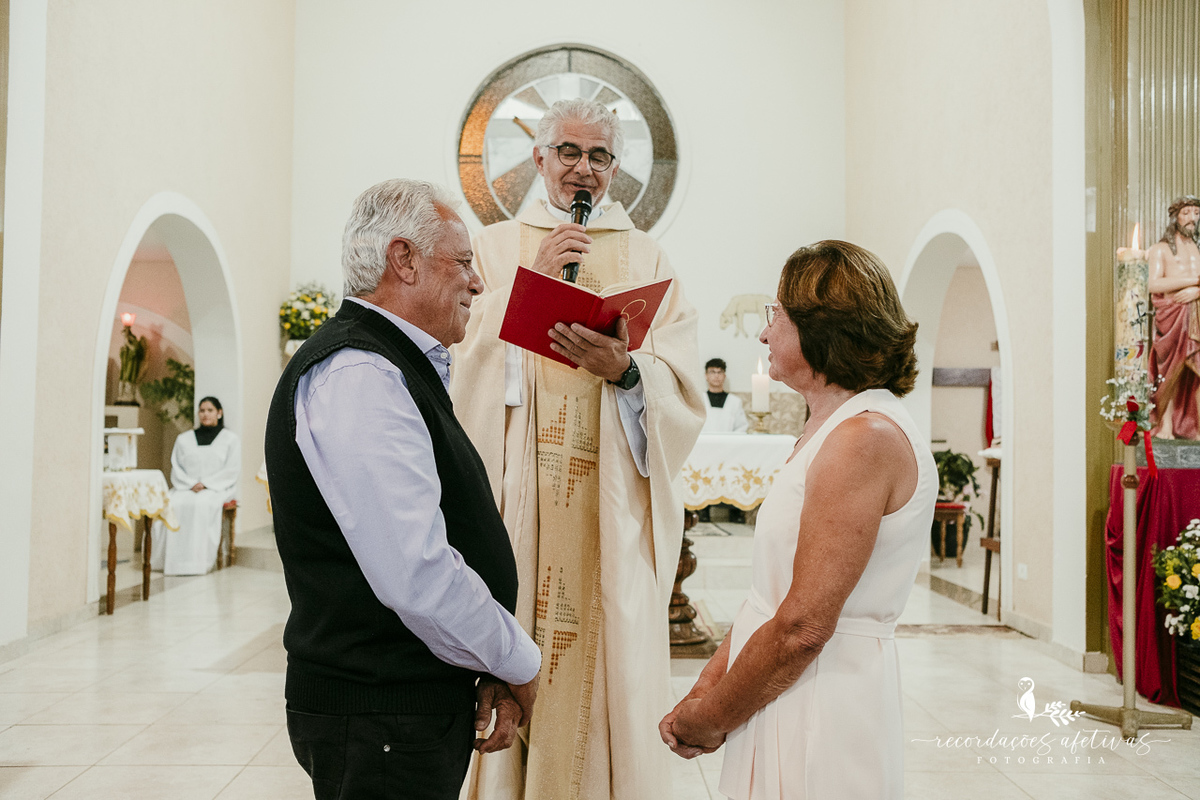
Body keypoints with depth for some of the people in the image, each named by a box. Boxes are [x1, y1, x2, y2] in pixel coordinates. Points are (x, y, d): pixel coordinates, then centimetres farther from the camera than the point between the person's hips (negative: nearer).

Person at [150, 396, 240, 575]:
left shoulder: (230, 439, 10)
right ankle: (171, 559, -27)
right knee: (170, 504, -30)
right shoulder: (184, 439, 20)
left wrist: (205, 483, -12)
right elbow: (176, 469, 12)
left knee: (201, 504, -37)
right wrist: (190, 484, -9)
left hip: (218, 489, -3)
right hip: (186, 488, 3)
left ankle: (197, 561, -35)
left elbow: (232, 470, 0)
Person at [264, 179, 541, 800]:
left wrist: (494, 669, 4)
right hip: (379, 721, -9)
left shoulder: (401, 371, 14)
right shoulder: (358, 376, -20)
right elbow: (417, 575, -27)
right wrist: (518, 662, -11)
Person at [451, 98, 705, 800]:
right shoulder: (495, 247, 11)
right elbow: (467, 372, -2)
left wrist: (624, 370, -18)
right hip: (519, 498, 0)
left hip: (614, 505, 0)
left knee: (612, 657, 2)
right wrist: (532, 283, -9)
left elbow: (685, 394, 2)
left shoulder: (647, 259, 11)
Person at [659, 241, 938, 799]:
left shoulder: (864, 437, -19)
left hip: (820, 718, -9)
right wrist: (704, 690, 4)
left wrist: (708, 721, -10)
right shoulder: (828, 429, 13)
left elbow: (803, 627, -22)